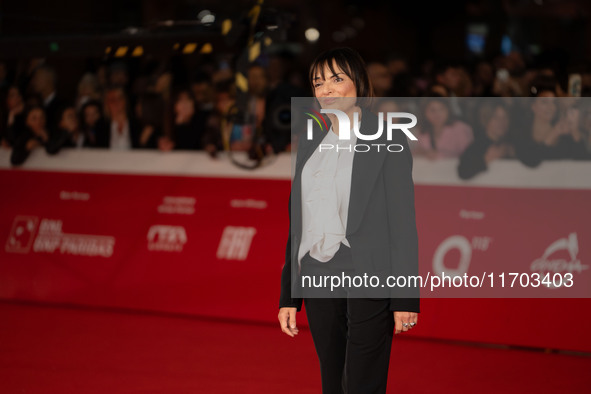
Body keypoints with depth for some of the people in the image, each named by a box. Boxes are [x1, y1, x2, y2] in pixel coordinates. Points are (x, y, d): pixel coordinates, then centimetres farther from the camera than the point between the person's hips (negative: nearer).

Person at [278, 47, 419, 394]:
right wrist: (289, 296, 12)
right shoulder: (309, 145, 13)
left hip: (368, 280, -6)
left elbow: (404, 220, -6)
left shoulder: (387, 141, -3)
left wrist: (405, 298, -11)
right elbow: (297, 224, 15)